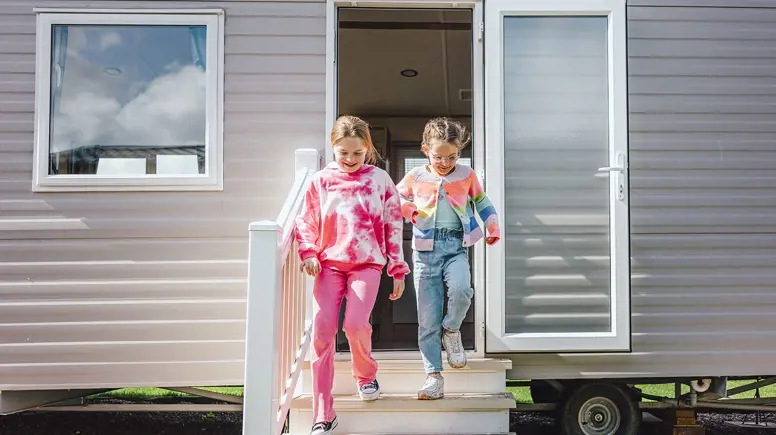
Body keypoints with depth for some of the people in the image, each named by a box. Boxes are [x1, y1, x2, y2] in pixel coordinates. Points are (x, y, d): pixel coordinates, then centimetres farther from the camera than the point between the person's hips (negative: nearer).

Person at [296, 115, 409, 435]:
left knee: (355, 324, -19)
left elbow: (393, 226, 6)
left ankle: (366, 375, 19)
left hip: (367, 263, -1)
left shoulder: (380, 180, 2)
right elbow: (305, 222, 11)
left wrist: (398, 271, 7)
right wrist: (309, 253, -6)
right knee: (322, 331, -8)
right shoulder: (320, 181, 5)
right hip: (329, 264, 2)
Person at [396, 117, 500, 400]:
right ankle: (434, 375, 9)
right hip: (425, 251, 0)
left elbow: (482, 202, 20)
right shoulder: (415, 178, 6)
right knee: (428, 317, 0)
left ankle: (451, 331, 2)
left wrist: (493, 226, 4)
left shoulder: (466, 175, 8)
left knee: (461, 289, -30)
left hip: (456, 248, 0)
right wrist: (407, 209, -3)